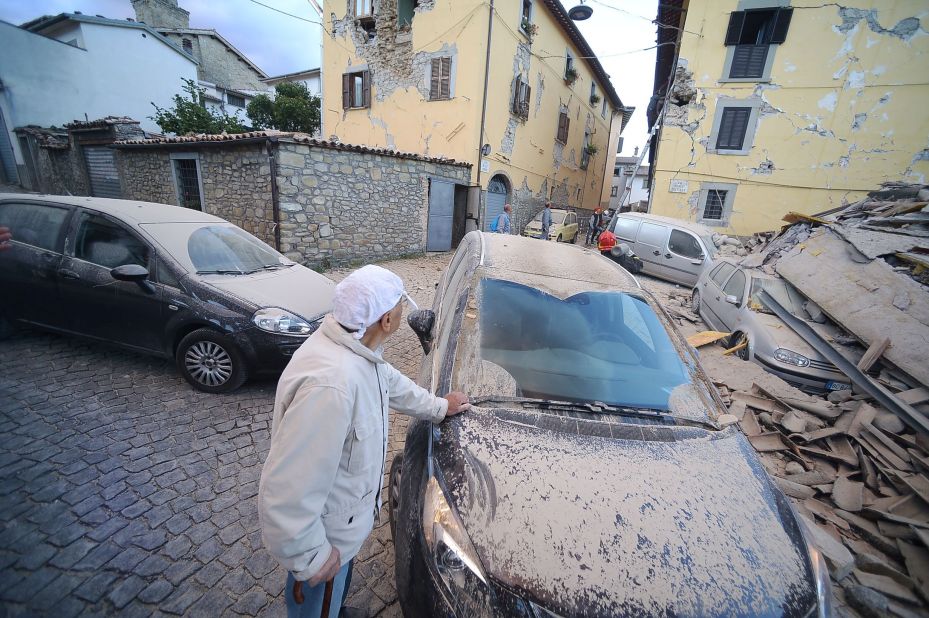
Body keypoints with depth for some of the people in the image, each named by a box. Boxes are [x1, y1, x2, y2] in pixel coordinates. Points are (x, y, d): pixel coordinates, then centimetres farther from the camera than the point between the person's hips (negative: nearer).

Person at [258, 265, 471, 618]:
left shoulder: (356, 349, -10)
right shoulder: (330, 384, -42)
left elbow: (392, 383, 10)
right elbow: (287, 491, -36)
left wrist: (439, 406, 20)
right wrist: (310, 558, -21)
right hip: (325, 535, -7)